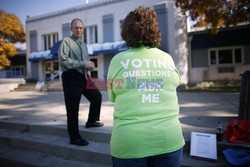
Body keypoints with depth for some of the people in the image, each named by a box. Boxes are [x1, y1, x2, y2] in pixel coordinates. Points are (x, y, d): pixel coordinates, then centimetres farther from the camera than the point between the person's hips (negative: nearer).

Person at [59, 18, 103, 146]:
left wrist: (89, 66, 1)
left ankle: (92, 121, 35)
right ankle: (74, 137, 12)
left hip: (83, 77, 8)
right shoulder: (66, 41, -6)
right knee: (72, 108, 0)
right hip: (71, 77, -8)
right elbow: (63, 60, -20)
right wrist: (83, 64, -19)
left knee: (97, 96, 15)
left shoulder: (83, 45, 19)